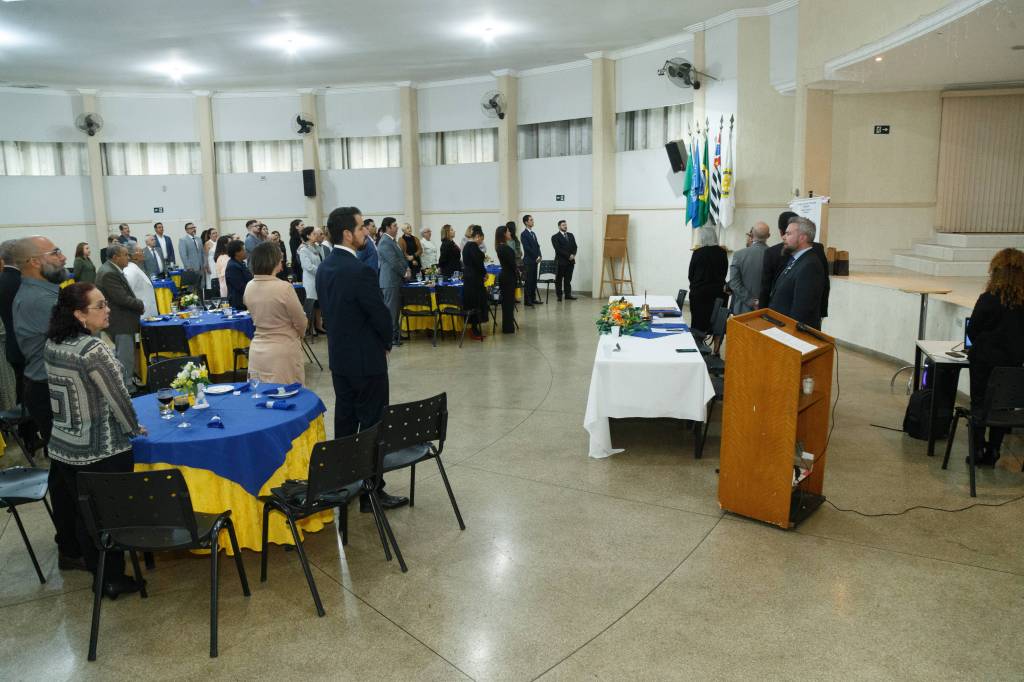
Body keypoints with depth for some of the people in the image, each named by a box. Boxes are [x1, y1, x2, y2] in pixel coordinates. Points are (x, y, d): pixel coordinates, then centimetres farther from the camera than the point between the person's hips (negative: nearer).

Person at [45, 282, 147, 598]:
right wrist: (134, 428, -1)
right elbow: (118, 397, -17)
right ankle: (113, 580, 22)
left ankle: (95, 571, 36)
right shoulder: (94, 350, -23)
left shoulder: (52, 345, -1)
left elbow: (68, 392, 9)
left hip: (63, 448, 7)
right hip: (103, 452, -7)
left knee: (82, 515, 19)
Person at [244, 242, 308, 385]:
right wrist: (299, 335, 13)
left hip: (257, 350, 6)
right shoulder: (284, 288, -18)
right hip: (283, 351, -6)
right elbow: (300, 322, -8)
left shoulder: (249, 287, 0)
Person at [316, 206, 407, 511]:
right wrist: (386, 343, 1)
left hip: (339, 357, 9)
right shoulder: (361, 271, -22)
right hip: (366, 359, -9)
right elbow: (381, 314, -17)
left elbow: (330, 309, 10)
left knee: (345, 421, 16)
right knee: (372, 427, 0)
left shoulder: (324, 268, 5)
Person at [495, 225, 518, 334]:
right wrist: (517, 273, -2)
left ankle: (507, 325, 22)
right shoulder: (505, 247, -19)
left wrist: (516, 270, 8)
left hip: (504, 275, 9)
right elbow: (511, 263, -17)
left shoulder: (500, 247, 9)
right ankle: (508, 327, 3)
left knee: (506, 301, 15)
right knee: (509, 301, -2)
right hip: (509, 276, -9)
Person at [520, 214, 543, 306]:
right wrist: (536, 257, -13)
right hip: (528, 261, -8)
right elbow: (527, 248, -16)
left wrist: (539, 256, -1)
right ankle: (527, 300, -2)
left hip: (535, 261, 8)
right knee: (529, 281, -5)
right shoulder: (524, 234, -9)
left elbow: (537, 246, 16)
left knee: (534, 280, 8)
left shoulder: (533, 233, 17)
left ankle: (533, 299, 13)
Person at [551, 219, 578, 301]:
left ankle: (568, 295, 10)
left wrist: (573, 255, -8)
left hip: (570, 261, 5)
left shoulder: (571, 235, 15)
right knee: (559, 279, 2)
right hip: (561, 261, -5)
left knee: (568, 279, 6)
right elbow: (558, 249, -13)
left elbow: (574, 246, 12)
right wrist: (568, 256, -15)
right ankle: (559, 295, 7)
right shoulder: (555, 237, -4)